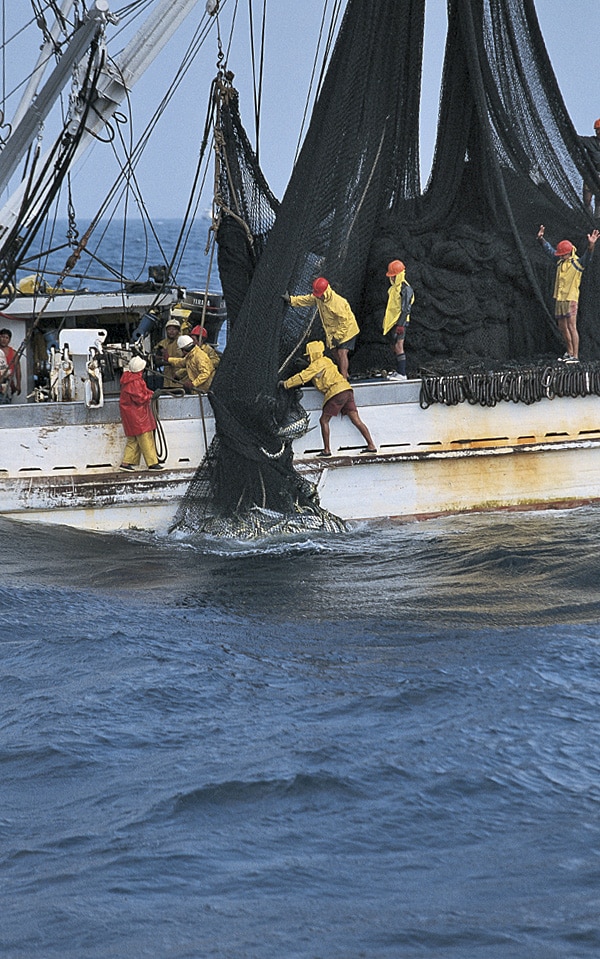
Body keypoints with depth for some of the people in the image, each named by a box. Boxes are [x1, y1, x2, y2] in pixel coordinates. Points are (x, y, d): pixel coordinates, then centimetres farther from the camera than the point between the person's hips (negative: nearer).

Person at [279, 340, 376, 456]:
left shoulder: (317, 364, 1)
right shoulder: (327, 361, 28)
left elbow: (302, 377, -1)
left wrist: (285, 384, 9)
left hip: (336, 391, -8)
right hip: (347, 390, 8)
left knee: (324, 420, 1)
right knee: (356, 420, 3)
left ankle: (327, 450, -3)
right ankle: (371, 445, -4)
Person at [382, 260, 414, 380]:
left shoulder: (405, 289, -12)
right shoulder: (393, 288, 17)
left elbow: (405, 309, -17)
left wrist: (401, 324, -21)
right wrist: (386, 322, 24)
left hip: (399, 322, -9)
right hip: (391, 322, 9)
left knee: (398, 346, -12)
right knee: (394, 347, 11)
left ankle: (402, 374, -12)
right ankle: (398, 371, 16)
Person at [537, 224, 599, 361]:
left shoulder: (578, 263, -8)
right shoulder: (561, 261, 12)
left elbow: (588, 256, -27)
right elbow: (549, 250, 25)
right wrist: (541, 238, 25)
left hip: (570, 299, -8)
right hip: (559, 299, 8)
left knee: (571, 327, -12)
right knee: (562, 328, 13)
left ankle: (575, 356, -14)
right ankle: (569, 353, 25)